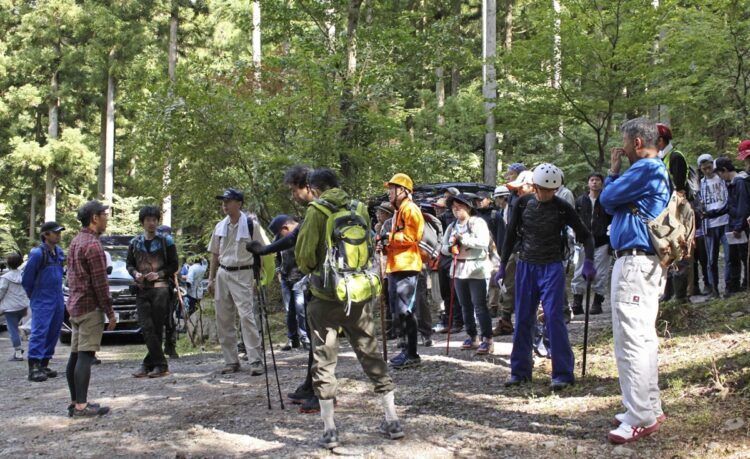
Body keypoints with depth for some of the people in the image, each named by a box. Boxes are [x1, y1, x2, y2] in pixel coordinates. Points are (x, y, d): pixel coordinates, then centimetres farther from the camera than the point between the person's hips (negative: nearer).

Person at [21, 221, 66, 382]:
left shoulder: (58, 251, 8)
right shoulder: (37, 253, -15)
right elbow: (26, 279, -7)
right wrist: (34, 296, 5)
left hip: (58, 300, 7)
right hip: (42, 302, -7)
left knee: (53, 333, 9)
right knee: (39, 333, -11)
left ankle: (44, 365, 17)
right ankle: (34, 368, -12)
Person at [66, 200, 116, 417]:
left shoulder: (76, 241, 16)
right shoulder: (92, 245, -15)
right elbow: (100, 283, -17)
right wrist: (110, 312, -12)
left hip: (75, 306, 10)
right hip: (90, 307, -10)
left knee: (75, 356, 11)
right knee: (85, 356, -9)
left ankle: (76, 402, 16)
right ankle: (81, 406, -10)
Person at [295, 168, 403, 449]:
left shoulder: (317, 211, -8)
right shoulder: (359, 209, 5)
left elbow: (304, 254, -9)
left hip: (326, 296, -4)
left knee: (324, 360, 5)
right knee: (371, 355, 14)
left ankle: (329, 430, 4)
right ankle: (392, 421, 16)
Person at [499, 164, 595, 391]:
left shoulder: (563, 208, -7)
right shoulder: (522, 204, -1)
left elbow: (585, 235, -1)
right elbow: (510, 235, 9)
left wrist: (589, 262, -16)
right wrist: (503, 266, 8)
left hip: (552, 268, -3)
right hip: (526, 267, 3)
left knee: (554, 318, -10)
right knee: (522, 319, 7)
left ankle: (563, 374, -4)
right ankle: (520, 371, 18)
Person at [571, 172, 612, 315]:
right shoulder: (580, 201, 11)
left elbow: (613, 222, 1)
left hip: (601, 244, -2)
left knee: (600, 275, 2)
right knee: (579, 274, -1)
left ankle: (597, 303, 11)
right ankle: (577, 304, 3)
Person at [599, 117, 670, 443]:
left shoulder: (645, 168, -14)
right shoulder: (657, 170, 19)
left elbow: (607, 200, -10)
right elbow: (612, 205, 19)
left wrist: (613, 172, 6)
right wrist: (615, 173, 11)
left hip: (634, 262, -11)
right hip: (648, 262, 11)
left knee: (630, 340, -9)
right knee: (643, 338, 16)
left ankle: (640, 419, -7)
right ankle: (649, 409, 24)